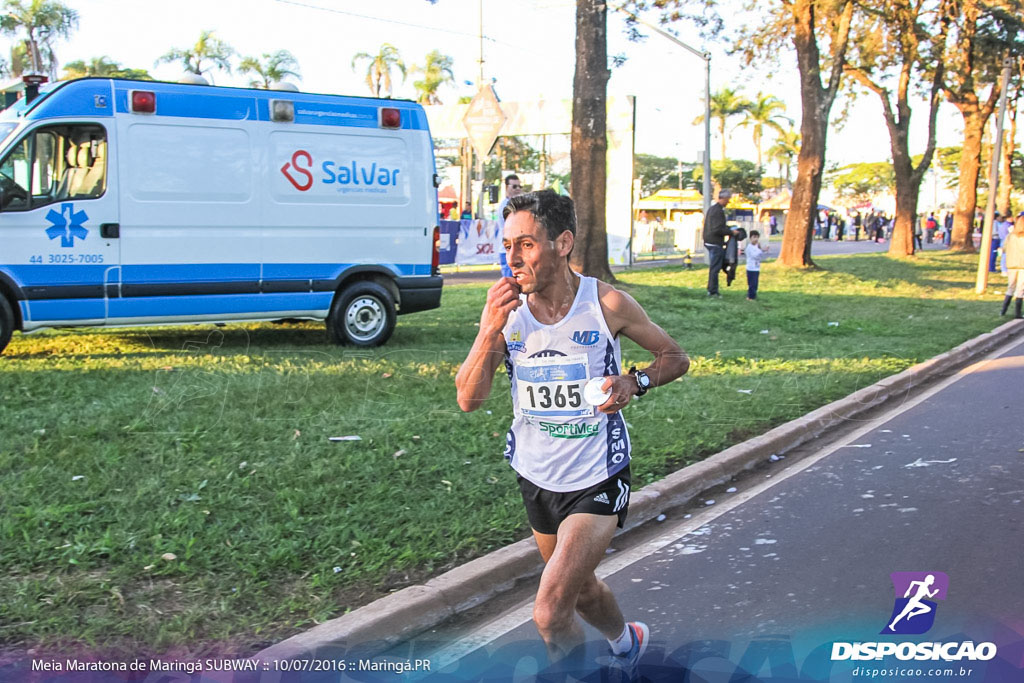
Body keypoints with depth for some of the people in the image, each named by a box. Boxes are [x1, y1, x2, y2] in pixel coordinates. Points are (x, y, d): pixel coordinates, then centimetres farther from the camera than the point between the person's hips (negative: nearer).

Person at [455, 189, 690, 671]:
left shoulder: (606, 304, -15)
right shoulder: (506, 309, -7)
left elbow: (675, 358, -1)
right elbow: (469, 399, -10)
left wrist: (634, 383, -21)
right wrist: (489, 330, -24)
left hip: (596, 480, -5)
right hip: (536, 478, 5)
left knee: (549, 615, -16)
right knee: (581, 590, 26)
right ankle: (627, 642, 56)